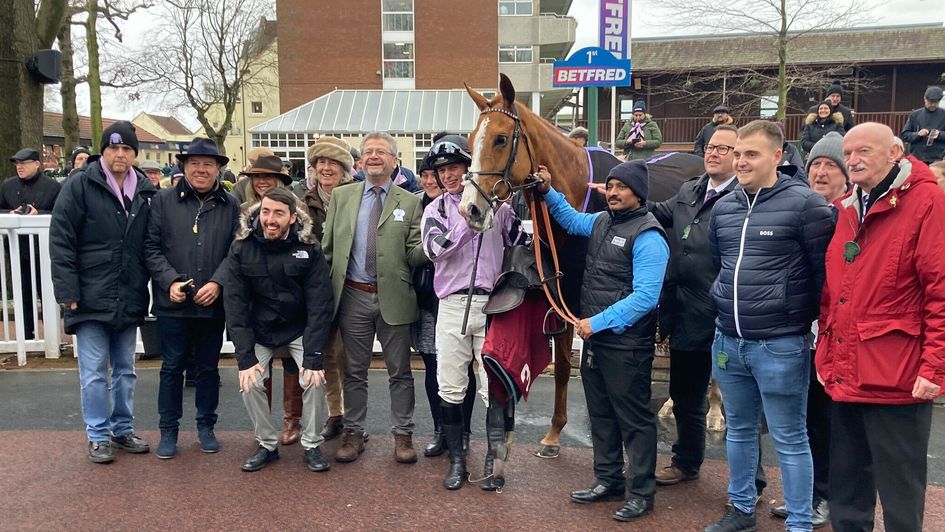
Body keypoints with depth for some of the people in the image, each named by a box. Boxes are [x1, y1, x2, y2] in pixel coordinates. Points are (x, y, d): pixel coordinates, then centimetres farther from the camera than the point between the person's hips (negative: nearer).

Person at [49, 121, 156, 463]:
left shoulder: (146, 191, 7)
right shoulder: (80, 186, -5)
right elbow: (60, 240, -8)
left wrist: (151, 286, 6)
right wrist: (68, 290, -13)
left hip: (129, 300, 4)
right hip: (91, 299, -4)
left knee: (125, 370, 14)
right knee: (94, 373, 2)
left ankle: (123, 430, 28)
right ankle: (98, 436, 16)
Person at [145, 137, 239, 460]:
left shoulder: (230, 206, 5)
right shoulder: (163, 201, 3)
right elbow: (151, 247, 0)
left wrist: (218, 282, -12)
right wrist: (170, 280, -13)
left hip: (213, 303, 1)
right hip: (173, 303, -1)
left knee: (209, 367, 12)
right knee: (172, 367, 7)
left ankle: (206, 426, 27)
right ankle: (168, 430, 20)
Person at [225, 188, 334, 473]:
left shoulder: (309, 248, -17)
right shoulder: (241, 248, -13)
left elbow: (320, 304, -18)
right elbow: (235, 303, -14)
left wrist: (314, 356, -24)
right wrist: (245, 356, -20)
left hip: (300, 329, -1)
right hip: (258, 330, 1)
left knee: (314, 380, -17)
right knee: (249, 383, -14)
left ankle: (312, 445, 5)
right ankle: (266, 444, 10)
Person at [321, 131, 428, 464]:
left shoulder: (410, 202, 2)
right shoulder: (341, 196, 7)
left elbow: (414, 256, -1)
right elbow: (328, 247, 9)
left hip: (393, 297, -1)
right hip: (353, 297, 1)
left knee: (400, 371, 7)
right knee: (354, 371, 12)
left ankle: (402, 435, 21)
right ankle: (353, 433, 26)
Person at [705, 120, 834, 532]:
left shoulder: (804, 203, -11)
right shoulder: (723, 208, 8)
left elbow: (825, 273, -9)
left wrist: (803, 318, -4)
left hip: (780, 345, -6)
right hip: (728, 341, 6)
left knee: (789, 439, 5)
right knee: (738, 430, 19)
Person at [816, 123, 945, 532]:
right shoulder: (845, 210, 13)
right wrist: (825, 355, 13)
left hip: (897, 381, -7)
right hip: (845, 376, 7)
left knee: (900, 493, 6)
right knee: (845, 489, 18)